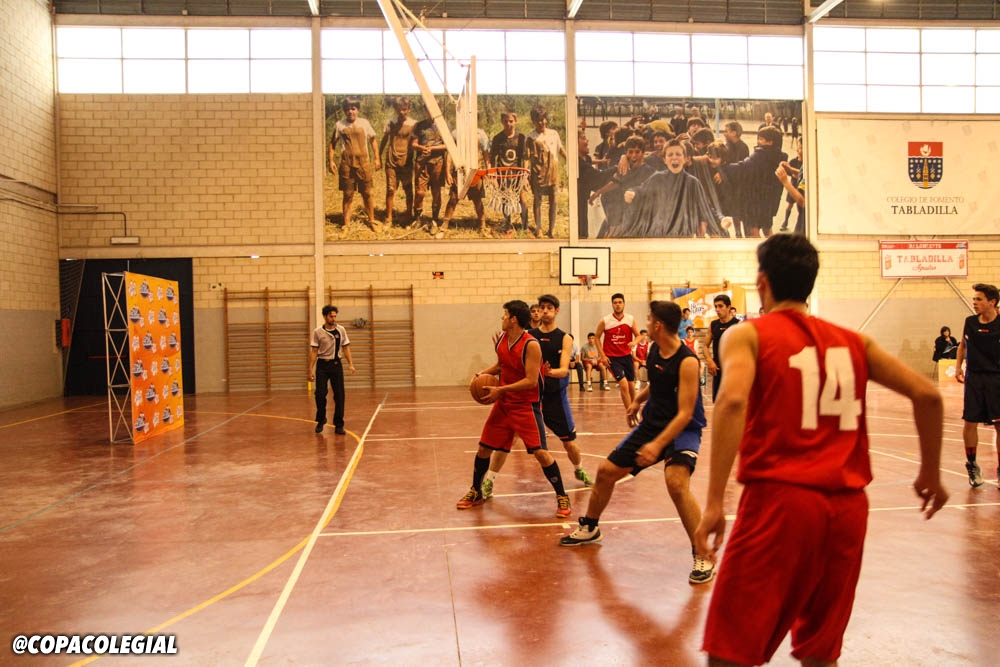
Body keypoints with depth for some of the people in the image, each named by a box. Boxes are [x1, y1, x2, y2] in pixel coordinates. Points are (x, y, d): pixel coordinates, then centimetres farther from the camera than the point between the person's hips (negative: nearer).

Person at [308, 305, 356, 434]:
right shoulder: (318, 332, -3)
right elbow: (314, 351, -2)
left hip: (337, 364, 2)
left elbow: (346, 348, 7)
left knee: (339, 395, -1)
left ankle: (339, 425, 8)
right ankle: (321, 420, 21)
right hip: (322, 365, -1)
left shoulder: (341, 330, 2)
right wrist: (311, 369, -6)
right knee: (320, 394, -3)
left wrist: (350, 364, -4)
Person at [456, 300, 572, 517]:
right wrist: (485, 373, 0)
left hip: (526, 406, -7)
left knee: (540, 452, -11)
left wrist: (500, 389, -25)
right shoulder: (501, 339, 2)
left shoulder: (531, 345, -21)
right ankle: (476, 493, 28)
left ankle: (562, 497, 4)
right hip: (503, 404, 7)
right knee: (484, 447, 10)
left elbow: (531, 381, -24)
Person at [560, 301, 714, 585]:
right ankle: (589, 528, 34)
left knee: (676, 483, -32)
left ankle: (703, 556, -16)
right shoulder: (654, 351, 0)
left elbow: (685, 413, -27)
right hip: (652, 423, 8)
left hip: (682, 429, -8)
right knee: (606, 471, 9)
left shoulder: (687, 361, -24)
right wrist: (638, 400, 13)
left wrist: (658, 444, -35)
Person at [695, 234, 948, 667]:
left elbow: (733, 400, -19)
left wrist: (714, 501, -20)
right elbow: (927, 395, 8)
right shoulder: (853, 342, 14)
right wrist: (930, 473, 21)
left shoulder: (749, 335, 0)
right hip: (847, 506, 5)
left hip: (778, 499, -5)